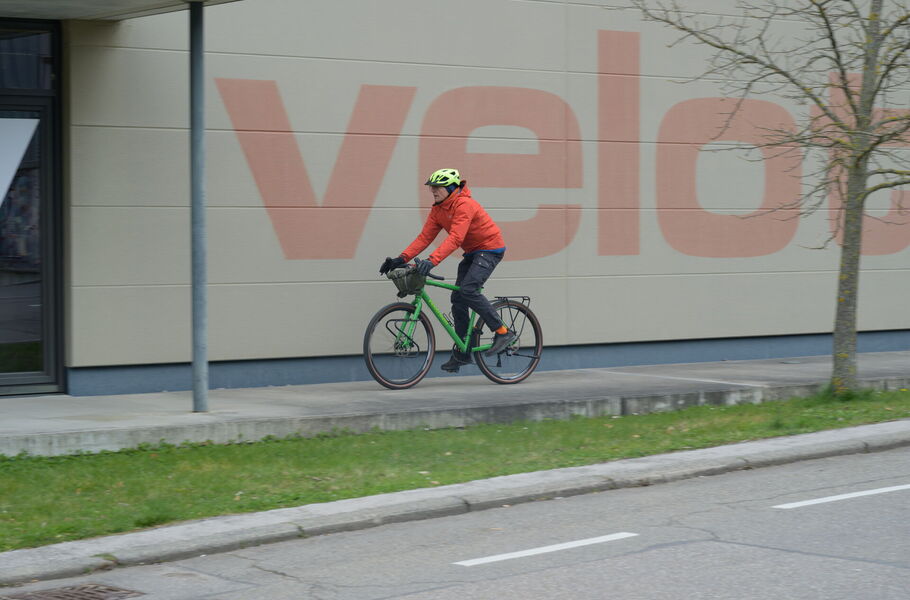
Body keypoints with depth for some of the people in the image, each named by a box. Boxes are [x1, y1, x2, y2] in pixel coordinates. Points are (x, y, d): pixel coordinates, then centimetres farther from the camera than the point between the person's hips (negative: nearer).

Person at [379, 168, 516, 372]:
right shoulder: (438, 209, 2)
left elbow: (455, 239, -36)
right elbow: (425, 237, -2)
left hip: (490, 249, -9)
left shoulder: (464, 205, -25)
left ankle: (503, 332, -15)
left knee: (468, 290, -25)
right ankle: (462, 353, 8)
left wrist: (431, 261, -47)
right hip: (472, 252, 9)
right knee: (458, 298, 2)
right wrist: (402, 258, -14)